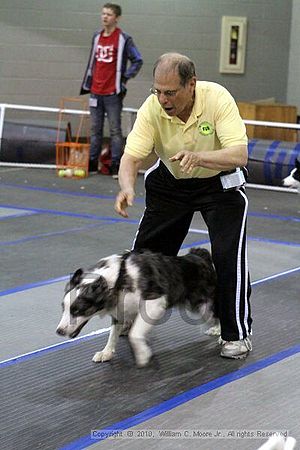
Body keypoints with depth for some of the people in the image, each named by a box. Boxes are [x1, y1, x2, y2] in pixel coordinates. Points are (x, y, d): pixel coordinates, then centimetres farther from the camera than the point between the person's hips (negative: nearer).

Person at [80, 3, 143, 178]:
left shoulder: (124, 39, -6)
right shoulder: (97, 37, 12)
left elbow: (138, 61, -5)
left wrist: (125, 78, -8)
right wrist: (86, 84, 19)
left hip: (113, 92, -6)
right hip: (96, 92, 6)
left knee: (115, 130, -3)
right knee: (95, 129, 10)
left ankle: (116, 166, -2)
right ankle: (92, 163, 15)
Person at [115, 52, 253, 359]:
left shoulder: (218, 99, -30)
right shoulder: (152, 108, -24)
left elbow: (239, 155, -36)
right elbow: (131, 156, -26)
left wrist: (198, 156, -53)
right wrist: (127, 187, -47)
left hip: (219, 182, -3)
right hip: (170, 181, 3)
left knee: (229, 254, -15)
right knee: (146, 250, 4)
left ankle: (237, 334, 1)